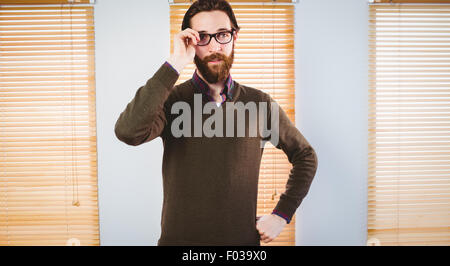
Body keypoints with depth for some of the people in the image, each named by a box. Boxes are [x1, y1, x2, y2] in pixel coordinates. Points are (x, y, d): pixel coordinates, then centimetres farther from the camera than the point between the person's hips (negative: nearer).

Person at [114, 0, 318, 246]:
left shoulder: (260, 104, -4)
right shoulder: (170, 100, -9)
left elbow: (306, 156, 8)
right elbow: (128, 132, -29)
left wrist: (282, 215, -1)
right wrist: (174, 64, -28)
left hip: (243, 239, 2)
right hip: (179, 238, -1)